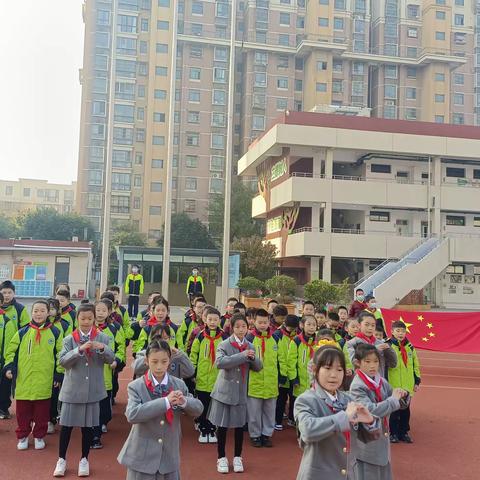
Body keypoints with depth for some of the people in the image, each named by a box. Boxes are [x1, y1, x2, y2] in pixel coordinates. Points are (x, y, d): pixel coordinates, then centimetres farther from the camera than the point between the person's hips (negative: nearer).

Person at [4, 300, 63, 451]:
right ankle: (23, 436, 27)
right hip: (23, 381, 1)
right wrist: (9, 366, -4)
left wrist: (59, 374, 2)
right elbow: (11, 351, 9)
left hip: (44, 382, 0)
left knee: (42, 413, 8)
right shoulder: (22, 332, 2)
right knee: (23, 412, 9)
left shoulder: (55, 332, 1)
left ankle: (39, 436, 26)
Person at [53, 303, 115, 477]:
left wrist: (102, 347, -26)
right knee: (66, 425, 5)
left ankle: (84, 459, 25)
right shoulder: (69, 339, -1)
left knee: (88, 426, 10)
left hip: (93, 390, 0)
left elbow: (110, 359, -7)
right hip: (72, 389, 0)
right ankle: (61, 459, 23)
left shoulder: (103, 338, -1)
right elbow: (62, 361, -12)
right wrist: (79, 349, -26)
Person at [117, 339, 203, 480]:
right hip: (142, 456, -3)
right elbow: (132, 415, -25)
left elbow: (198, 409, 2)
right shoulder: (136, 386, -10)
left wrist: (183, 402, -20)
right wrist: (165, 402, -30)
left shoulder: (179, 385, 0)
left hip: (169, 456, 3)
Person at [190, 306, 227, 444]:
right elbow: (193, 355, 2)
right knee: (203, 407, 10)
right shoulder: (200, 337, -2)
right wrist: (191, 372, -1)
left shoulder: (224, 337, 0)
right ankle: (203, 431, 23)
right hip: (202, 379, 0)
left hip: (218, 379, 0)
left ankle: (212, 430, 24)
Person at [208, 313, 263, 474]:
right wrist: (242, 355, -28)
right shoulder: (224, 345, -9)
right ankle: (221, 458, 22)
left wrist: (253, 357, -15)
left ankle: (237, 458, 25)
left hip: (241, 392, 3)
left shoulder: (250, 346, 5)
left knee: (240, 425, 8)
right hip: (224, 391, -3)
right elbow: (219, 362, -26)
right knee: (222, 426, 5)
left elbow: (258, 367, 7)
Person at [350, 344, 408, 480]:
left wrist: (401, 395, -13)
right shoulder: (357, 386, -19)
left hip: (382, 440, 7)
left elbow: (399, 403, 9)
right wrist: (394, 399, -20)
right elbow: (371, 411, -29)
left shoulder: (381, 381, 1)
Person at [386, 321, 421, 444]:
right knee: (394, 411, 4)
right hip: (392, 386, -5)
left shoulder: (410, 347, 8)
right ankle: (393, 433, 17)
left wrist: (417, 382, 12)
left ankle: (404, 432, 26)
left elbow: (415, 365, 15)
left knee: (405, 410, 13)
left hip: (407, 387, 5)